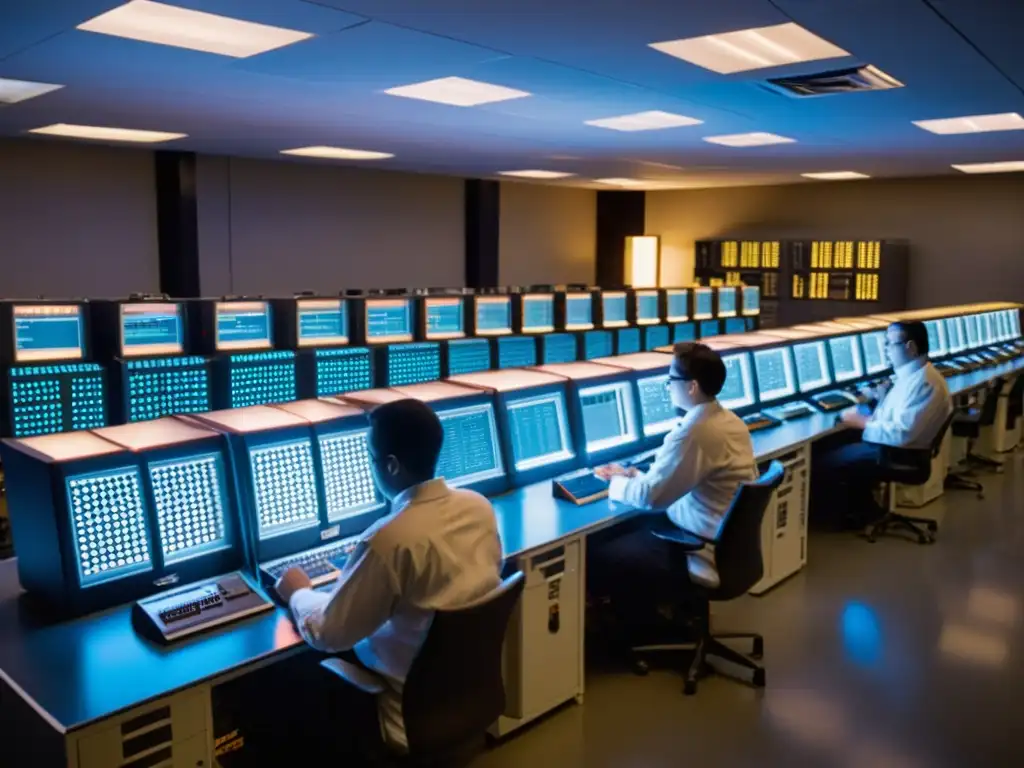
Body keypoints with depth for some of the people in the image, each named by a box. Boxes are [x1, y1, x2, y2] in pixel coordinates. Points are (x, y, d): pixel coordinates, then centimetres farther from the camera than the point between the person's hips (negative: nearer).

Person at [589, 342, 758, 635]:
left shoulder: (694, 432, -26)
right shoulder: (731, 421, 3)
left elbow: (650, 497, -20)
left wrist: (616, 481, -1)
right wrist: (637, 476, 7)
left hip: (707, 556, -9)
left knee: (598, 556, -2)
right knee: (632, 529, 20)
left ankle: (633, 633, 19)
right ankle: (643, 624, 28)